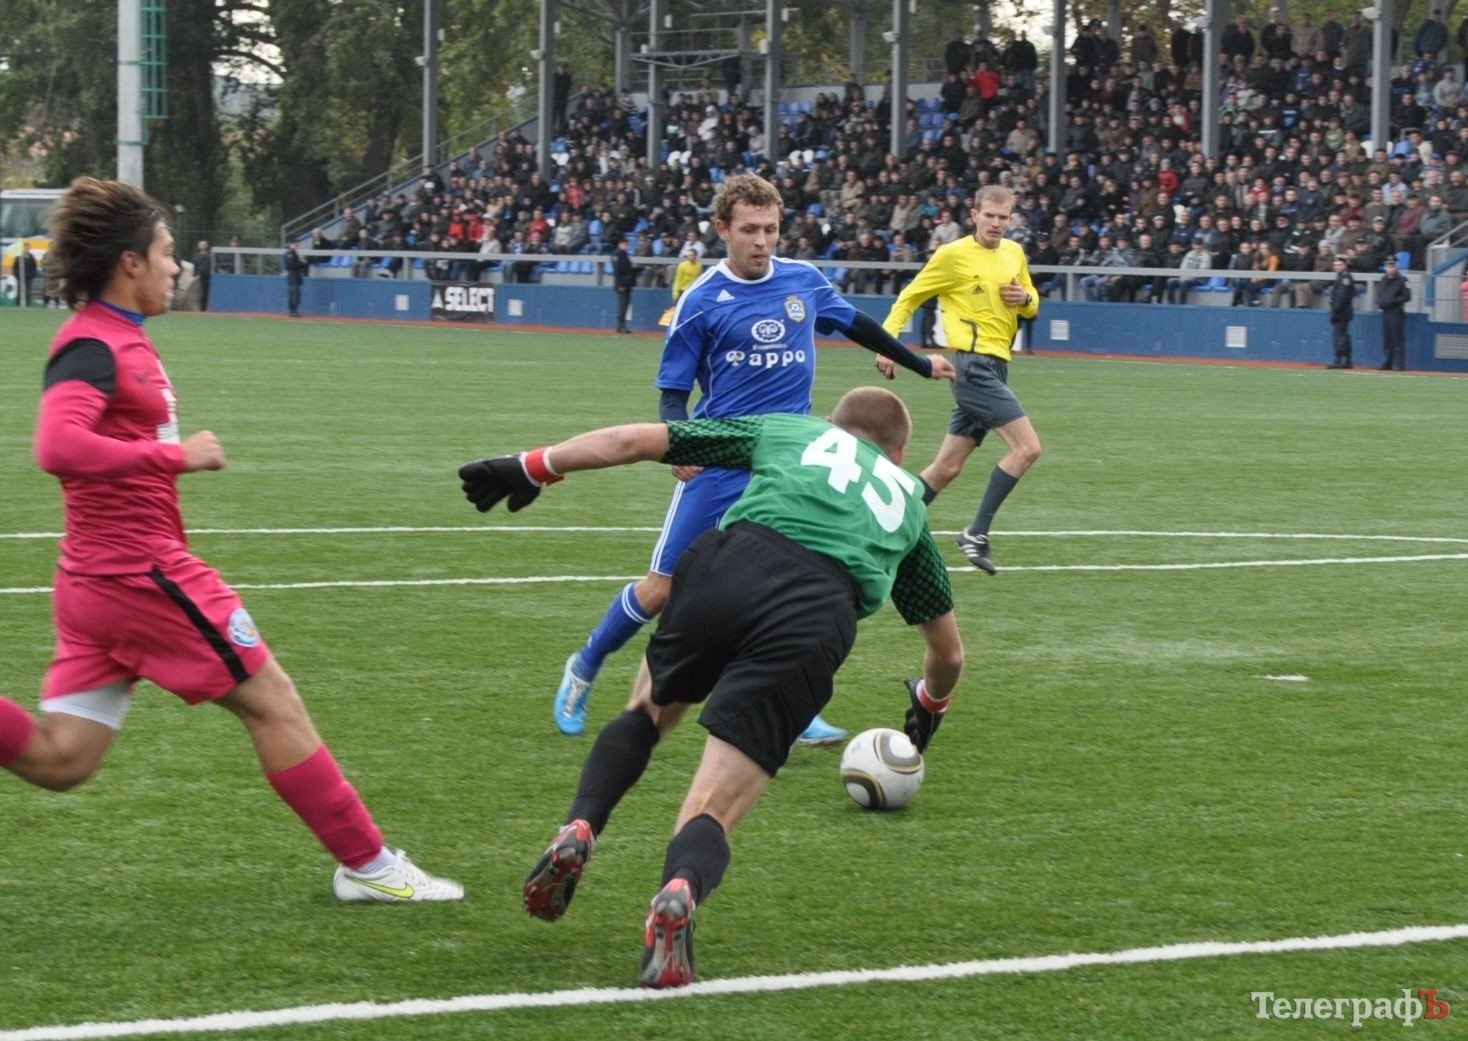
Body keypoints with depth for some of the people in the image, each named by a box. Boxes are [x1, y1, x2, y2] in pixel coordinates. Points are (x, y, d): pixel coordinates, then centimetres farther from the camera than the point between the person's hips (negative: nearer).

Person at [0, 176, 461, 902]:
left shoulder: (117, 339, 12)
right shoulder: (93, 347, -17)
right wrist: (176, 455, -27)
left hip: (99, 581, 10)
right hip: (143, 571, -10)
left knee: (59, 760, 8)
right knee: (271, 700, 3)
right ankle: (366, 865, 12)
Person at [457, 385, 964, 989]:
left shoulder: (783, 430, 32)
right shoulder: (909, 501, 36)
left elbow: (635, 441, 22)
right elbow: (948, 651, 43)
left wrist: (534, 467, 30)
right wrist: (930, 705, 64)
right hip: (817, 618, -1)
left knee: (650, 712, 32)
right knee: (710, 813, -2)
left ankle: (577, 832, 5)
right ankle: (680, 892, -38)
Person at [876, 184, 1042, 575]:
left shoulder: (1014, 253, 13)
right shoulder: (953, 255, -6)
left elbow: (1032, 304, 24)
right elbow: (909, 298, 2)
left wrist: (1025, 299, 0)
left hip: (994, 368, 7)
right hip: (974, 363, -7)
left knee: (947, 467, 8)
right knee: (1027, 447, -16)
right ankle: (977, 533, -10)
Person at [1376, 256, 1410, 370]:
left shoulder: (1401, 280, -6)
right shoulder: (1383, 280, 16)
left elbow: (1407, 296, -9)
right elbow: (1379, 294, 24)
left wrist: (1393, 301, -18)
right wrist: (1379, 302, 3)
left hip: (1397, 313, -7)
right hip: (1385, 312, 7)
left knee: (1398, 339, -7)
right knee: (1386, 339, 10)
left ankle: (1399, 363, -5)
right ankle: (1387, 362, 16)